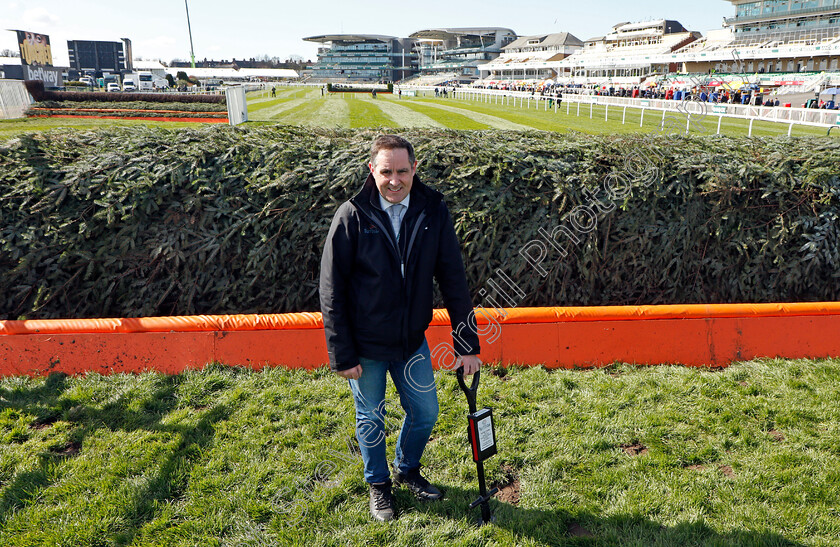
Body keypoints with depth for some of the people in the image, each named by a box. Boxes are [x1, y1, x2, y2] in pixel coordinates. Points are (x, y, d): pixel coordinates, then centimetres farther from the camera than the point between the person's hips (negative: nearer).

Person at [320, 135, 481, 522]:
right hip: (365, 345, -3)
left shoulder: (432, 212, -8)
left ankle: (407, 470, 45)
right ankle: (378, 484, 42)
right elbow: (332, 290, -11)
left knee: (425, 412, 15)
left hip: (413, 341, 3)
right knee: (371, 419, 15)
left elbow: (453, 279, -4)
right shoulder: (352, 216, -15)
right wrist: (342, 355, -12)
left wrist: (467, 344, -4)